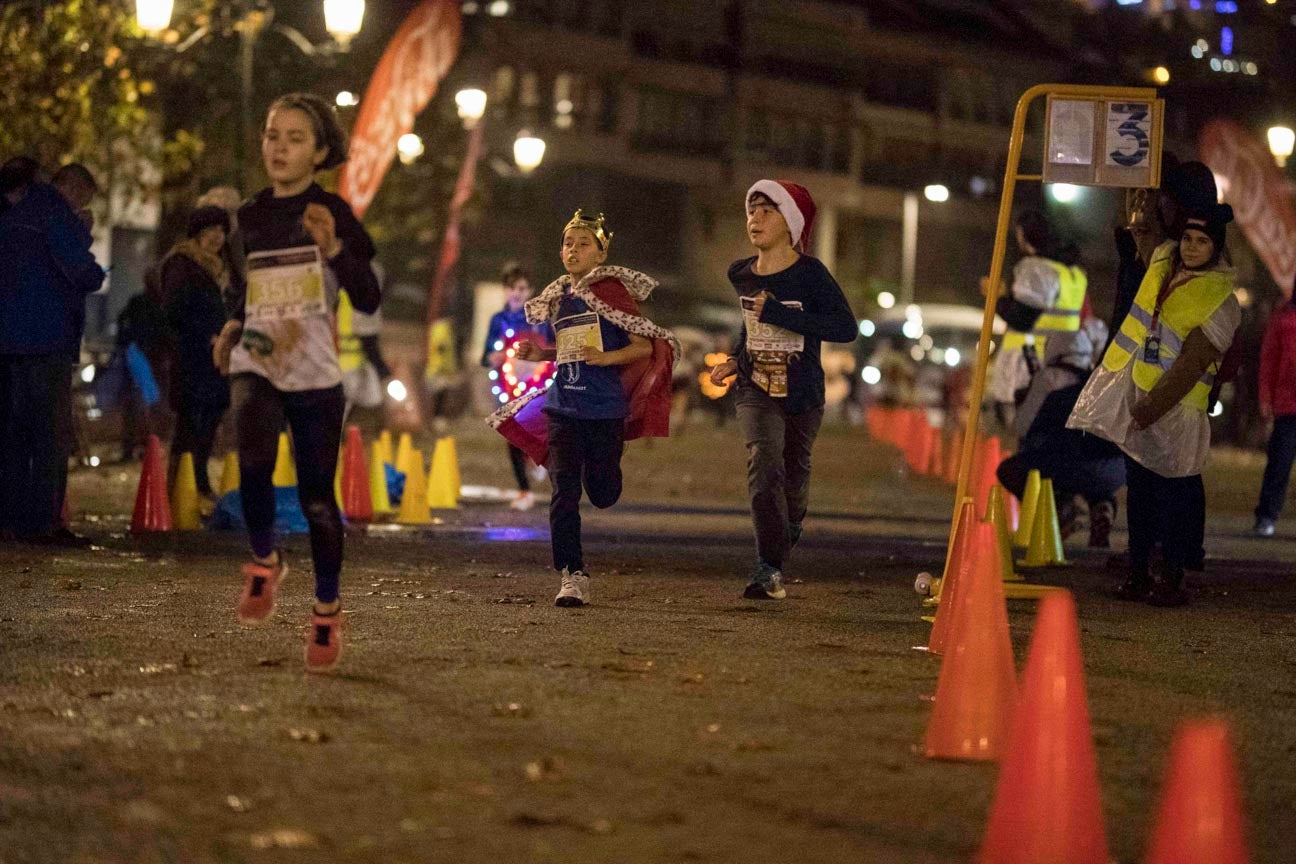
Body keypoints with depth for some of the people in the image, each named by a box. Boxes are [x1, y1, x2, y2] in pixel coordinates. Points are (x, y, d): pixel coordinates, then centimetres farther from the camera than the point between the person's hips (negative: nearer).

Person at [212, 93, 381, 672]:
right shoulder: (251, 217, 9)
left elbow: (368, 300, -13)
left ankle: (326, 612, 22)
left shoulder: (332, 214, -4)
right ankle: (264, 563, -5)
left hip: (315, 375, -2)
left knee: (317, 498, 1)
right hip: (255, 367, 2)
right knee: (254, 461, -28)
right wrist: (233, 328, 13)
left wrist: (333, 248, -27)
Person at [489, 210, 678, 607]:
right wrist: (538, 355, 9)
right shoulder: (559, 298, 12)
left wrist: (609, 358, -24)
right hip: (563, 407, 4)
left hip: (605, 409, -4)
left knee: (602, 494, 5)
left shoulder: (612, 290, -6)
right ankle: (572, 578, -5)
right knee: (564, 492, -7)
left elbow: (645, 346, -8)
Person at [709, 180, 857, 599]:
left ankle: (791, 522, 49)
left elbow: (846, 328, -25)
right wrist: (736, 360, 14)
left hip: (802, 393, -1)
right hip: (756, 390, 2)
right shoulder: (740, 274, 2)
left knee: (794, 469, 14)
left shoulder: (809, 273, -14)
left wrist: (778, 314, -28)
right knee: (763, 463, -21)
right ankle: (770, 568, -23)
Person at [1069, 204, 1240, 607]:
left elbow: (1190, 367, -19)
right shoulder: (1163, 261, 4)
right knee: (1138, 486, 11)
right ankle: (1138, 572, 17)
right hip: (1128, 389, 7)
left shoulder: (1221, 302, -14)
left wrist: (1150, 409, -22)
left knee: (1174, 493, -1)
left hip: (1173, 407, -7)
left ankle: (1172, 578, 5)